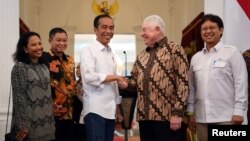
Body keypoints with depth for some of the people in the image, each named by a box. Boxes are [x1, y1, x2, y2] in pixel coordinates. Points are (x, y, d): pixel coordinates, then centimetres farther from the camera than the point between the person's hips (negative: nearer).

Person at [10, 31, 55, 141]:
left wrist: (51, 121, 13)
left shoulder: (44, 67, 13)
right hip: (31, 125, -6)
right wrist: (23, 125, -19)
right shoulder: (19, 67, -9)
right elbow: (18, 97, -14)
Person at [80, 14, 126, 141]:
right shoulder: (88, 50, -7)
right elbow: (89, 76, -20)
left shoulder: (111, 53, 16)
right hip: (95, 109, -7)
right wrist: (115, 77, -12)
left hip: (110, 109, 7)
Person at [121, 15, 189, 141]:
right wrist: (125, 83, -1)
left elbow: (183, 83, -9)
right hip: (144, 116, 6)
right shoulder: (141, 56, 18)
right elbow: (136, 81, 22)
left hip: (167, 116, -6)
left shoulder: (175, 50, -2)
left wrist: (177, 113, -15)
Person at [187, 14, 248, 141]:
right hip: (201, 117, 5)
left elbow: (241, 83, -5)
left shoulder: (232, 53, -1)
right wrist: (190, 112, 12)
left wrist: (239, 111, -9)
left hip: (226, 116, -4)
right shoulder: (195, 58, 13)